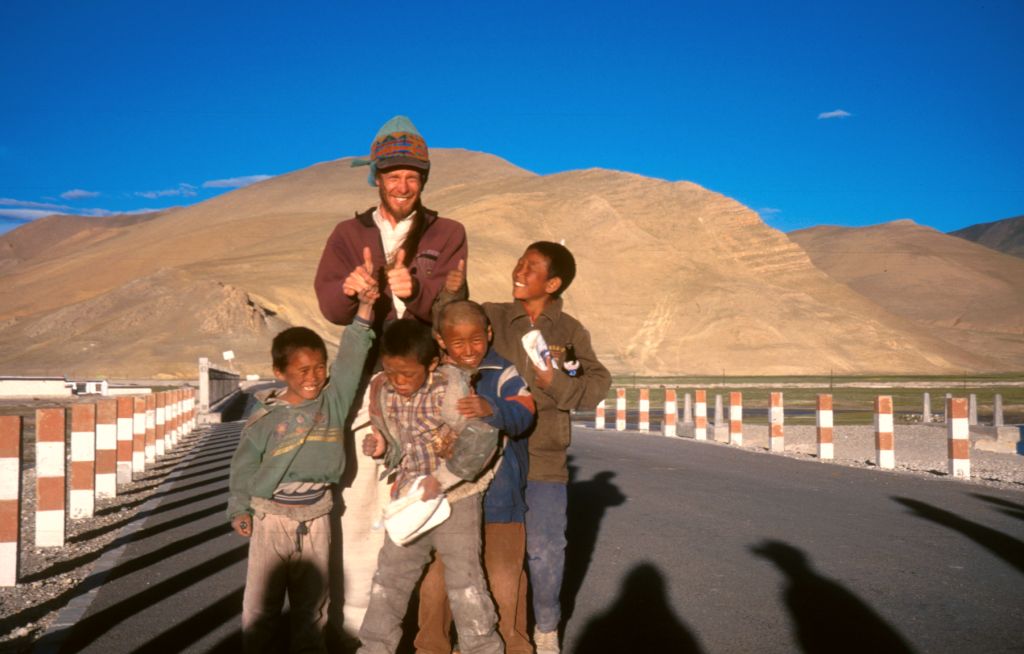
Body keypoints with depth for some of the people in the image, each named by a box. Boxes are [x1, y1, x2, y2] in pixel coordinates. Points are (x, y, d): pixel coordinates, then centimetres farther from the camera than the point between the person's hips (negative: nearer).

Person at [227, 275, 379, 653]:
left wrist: (365, 309, -24)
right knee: (260, 606, 7)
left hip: (316, 519, 2)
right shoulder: (265, 417, -6)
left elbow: (351, 358, -13)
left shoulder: (333, 400, -3)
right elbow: (244, 465, 3)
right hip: (271, 518, -1)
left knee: (312, 606, 15)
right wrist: (239, 509, -3)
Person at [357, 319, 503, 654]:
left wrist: (440, 480, -28)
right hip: (407, 498, 6)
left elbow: (481, 437, -29)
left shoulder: (448, 386, -21)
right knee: (390, 576, 14)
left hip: (455, 498, -5)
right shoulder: (380, 390, -3)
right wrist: (380, 445, -13)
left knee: (464, 579, 2)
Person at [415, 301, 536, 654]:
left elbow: (522, 415, -23)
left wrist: (490, 409, -44)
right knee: (434, 581, 11)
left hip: (498, 497, -2)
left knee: (504, 582, 3)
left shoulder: (503, 374, -8)